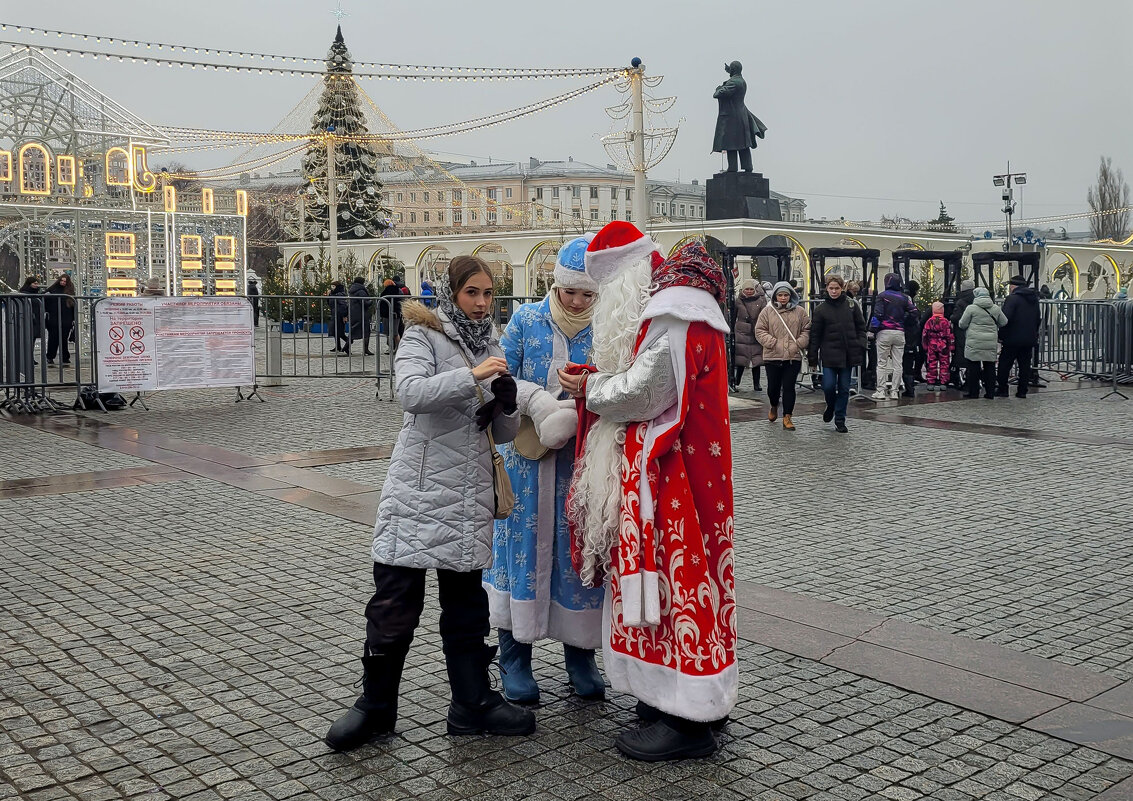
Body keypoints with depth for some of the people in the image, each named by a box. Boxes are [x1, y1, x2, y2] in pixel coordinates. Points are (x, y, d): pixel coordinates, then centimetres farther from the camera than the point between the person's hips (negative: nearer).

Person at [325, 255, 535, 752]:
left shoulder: (491, 347, 14)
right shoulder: (424, 336, -2)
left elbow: (503, 434, 13)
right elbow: (410, 391, -22)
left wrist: (507, 402, -8)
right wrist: (471, 375, -30)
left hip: (470, 496, 5)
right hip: (418, 489, -5)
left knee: (466, 601, 12)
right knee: (395, 601, 0)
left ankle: (473, 703, 22)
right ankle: (375, 706, 14)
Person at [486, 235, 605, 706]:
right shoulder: (527, 319, 2)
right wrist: (539, 403, -17)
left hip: (582, 459, 0)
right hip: (528, 454, 0)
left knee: (579, 548, 6)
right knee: (524, 544, 5)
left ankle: (580, 657, 23)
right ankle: (515, 658, 17)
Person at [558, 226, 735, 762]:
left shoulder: (672, 311, -18)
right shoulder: (668, 302, 16)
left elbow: (647, 392, -20)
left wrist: (591, 389, -4)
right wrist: (604, 377, 7)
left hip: (672, 470, -11)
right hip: (662, 467, 11)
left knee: (672, 567, -5)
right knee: (675, 565, 15)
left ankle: (688, 721, 4)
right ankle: (683, 695, 26)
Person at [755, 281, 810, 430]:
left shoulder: (800, 312, 7)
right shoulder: (767, 311, 4)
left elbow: (806, 330, 8)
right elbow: (760, 330, 2)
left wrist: (798, 344, -6)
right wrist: (772, 342, -10)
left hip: (794, 357, 0)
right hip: (773, 356, 0)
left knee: (789, 387, -3)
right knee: (773, 386, 7)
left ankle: (787, 417, 5)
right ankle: (773, 406, 38)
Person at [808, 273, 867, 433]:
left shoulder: (851, 305, 5)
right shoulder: (821, 309, 1)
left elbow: (861, 327, 10)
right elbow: (815, 334, 2)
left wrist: (861, 346, 0)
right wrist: (812, 355, -2)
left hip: (848, 354, 2)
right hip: (830, 354, -1)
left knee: (844, 388, 5)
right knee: (828, 386, -10)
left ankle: (840, 420, 15)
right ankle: (831, 406, 22)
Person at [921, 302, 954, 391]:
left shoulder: (929, 321, 0)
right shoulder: (945, 321, -7)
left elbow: (924, 334, 5)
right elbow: (950, 334, -5)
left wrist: (925, 346, 15)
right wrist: (951, 346, 3)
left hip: (932, 346, 2)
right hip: (943, 346, -2)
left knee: (932, 364, 7)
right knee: (944, 364, 5)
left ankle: (931, 383, 7)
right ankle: (942, 383, 3)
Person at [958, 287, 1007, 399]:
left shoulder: (971, 308, -6)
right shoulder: (996, 309, 5)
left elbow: (962, 324, -2)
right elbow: (1004, 323, 14)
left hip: (974, 344, -3)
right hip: (991, 344, 3)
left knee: (973, 367, 3)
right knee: (990, 367, 10)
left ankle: (973, 393, 5)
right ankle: (990, 392, 12)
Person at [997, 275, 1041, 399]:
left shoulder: (1012, 298, -12)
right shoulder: (1034, 299, 13)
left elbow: (1005, 319, -18)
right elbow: (1038, 319, 19)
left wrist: (1001, 336, -11)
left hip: (1013, 339, -7)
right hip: (1030, 339, 7)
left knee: (1004, 364, 3)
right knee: (1025, 365, 9)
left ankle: (1002, 390, 5)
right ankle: (1022, 391, 9)